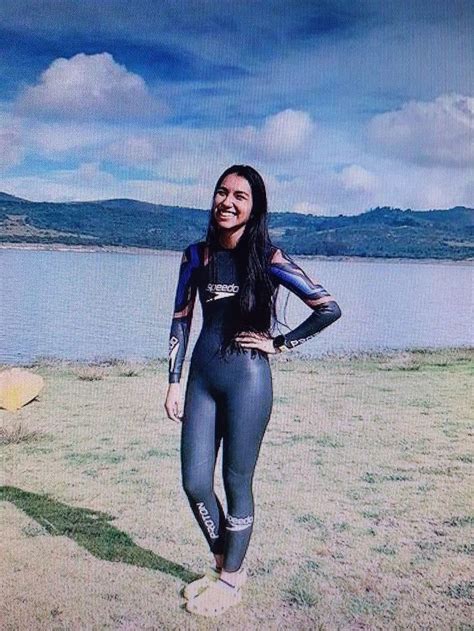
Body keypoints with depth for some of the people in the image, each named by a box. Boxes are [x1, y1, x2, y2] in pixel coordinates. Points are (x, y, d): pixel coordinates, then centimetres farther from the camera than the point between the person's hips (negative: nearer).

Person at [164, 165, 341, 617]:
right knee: (195, 483, 7)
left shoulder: (268, 258, -8)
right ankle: (222, 565, 34)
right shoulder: (197, 254, 4)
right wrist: (173, 382, 5)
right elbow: (181, 320, 8)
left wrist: (280, 344, -6)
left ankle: (231, 578, 31)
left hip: (247, 379, -4)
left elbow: (329, 308, -8)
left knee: (236, 484, 8)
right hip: (202, 377, 5)